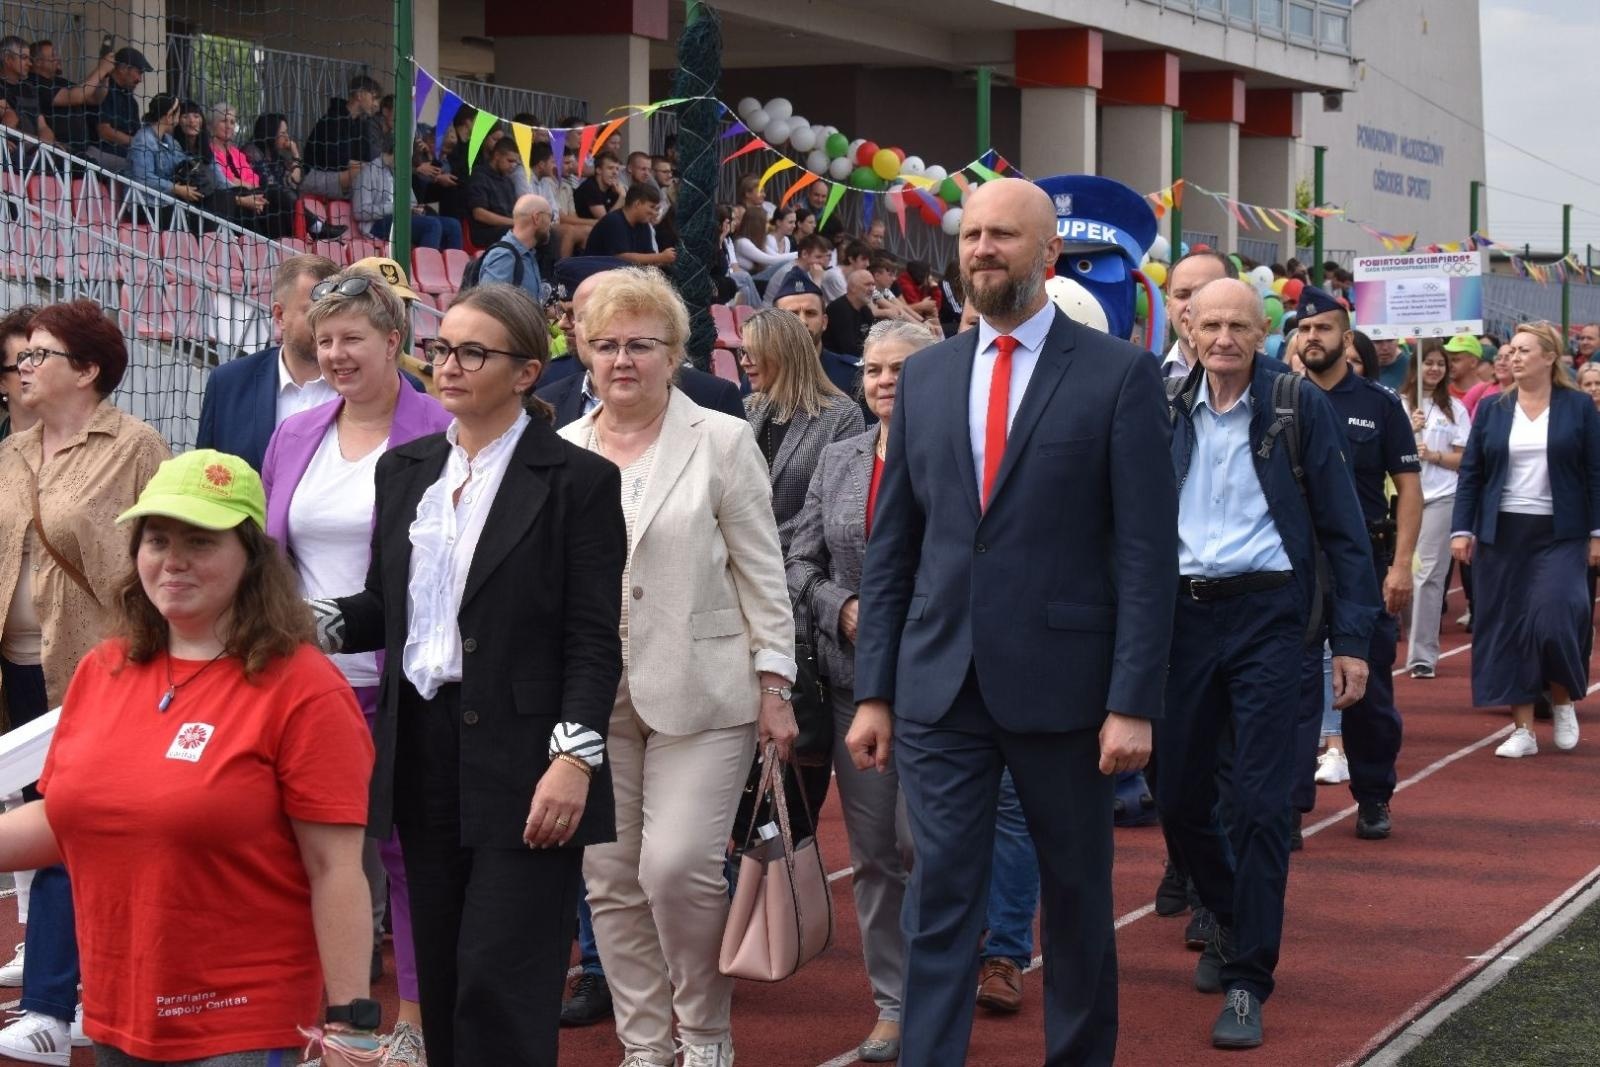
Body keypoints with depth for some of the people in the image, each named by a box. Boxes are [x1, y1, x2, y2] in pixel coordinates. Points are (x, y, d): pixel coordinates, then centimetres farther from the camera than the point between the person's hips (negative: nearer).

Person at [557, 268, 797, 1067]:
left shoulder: (720, 441, 0)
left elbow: (761, 574, -1)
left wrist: (774, 687, -4)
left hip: (697, 692, -4)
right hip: (591, 696, 4)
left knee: (679, 867, -12)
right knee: (611, 880, 5)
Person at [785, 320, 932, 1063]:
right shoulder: (838, 460, 11)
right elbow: (802, 563, 12)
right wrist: (843, 609, -4)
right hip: (855, 679, 5)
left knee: (922, 841, -7)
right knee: (871, 851, 9)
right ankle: (893, 1003, 19)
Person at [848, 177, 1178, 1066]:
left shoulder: (1119, 375, -4)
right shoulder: (925, 376, 9)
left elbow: (1148, 551, -7)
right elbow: (890, 547, 10)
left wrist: (1133, 700, -13)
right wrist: (874, 691, 5)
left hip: (1062, 682, -3)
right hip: (940, 686, 3)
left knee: (1077, 894, 12)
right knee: (939, 901, 1)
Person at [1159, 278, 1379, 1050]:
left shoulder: (1300, 408, -4)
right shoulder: (1166, 411, 4)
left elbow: (1342, 529, -2)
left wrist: (1352, 639, -6)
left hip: (1267, 615, -3)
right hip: (1181, 612, 3)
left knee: (1258, 804, -4)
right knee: (1179, 797, 9)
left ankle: (1246, 982, 5)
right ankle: (1230, 919, 36)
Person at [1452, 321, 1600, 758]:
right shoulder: (1491, 409, 6)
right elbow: (1471, 473, 7)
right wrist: (1462, 529, -1)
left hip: (1559, 535, -2)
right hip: (1501, 535, 3)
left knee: (1552, 619, -14)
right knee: (1507, 627, 1)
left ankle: (1562, 701, 14)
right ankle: (1523, 729, 8)